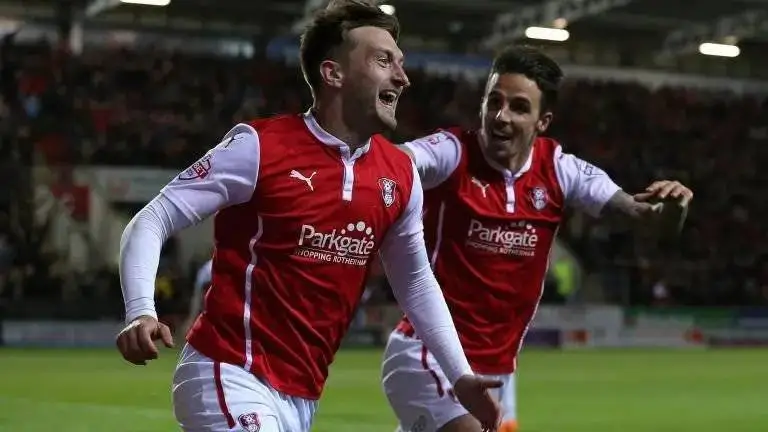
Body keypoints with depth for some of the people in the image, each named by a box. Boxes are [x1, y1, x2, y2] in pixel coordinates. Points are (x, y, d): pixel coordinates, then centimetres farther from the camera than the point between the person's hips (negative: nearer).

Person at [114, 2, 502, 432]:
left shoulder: (401, 175, 5)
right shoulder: (260, 146, -12)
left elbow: (415, 281, 19)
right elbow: (153, 221, -10)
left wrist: (460, 375, 15)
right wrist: (141, 312, -27)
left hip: (304, 397, 7)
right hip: (233, 377, -7)